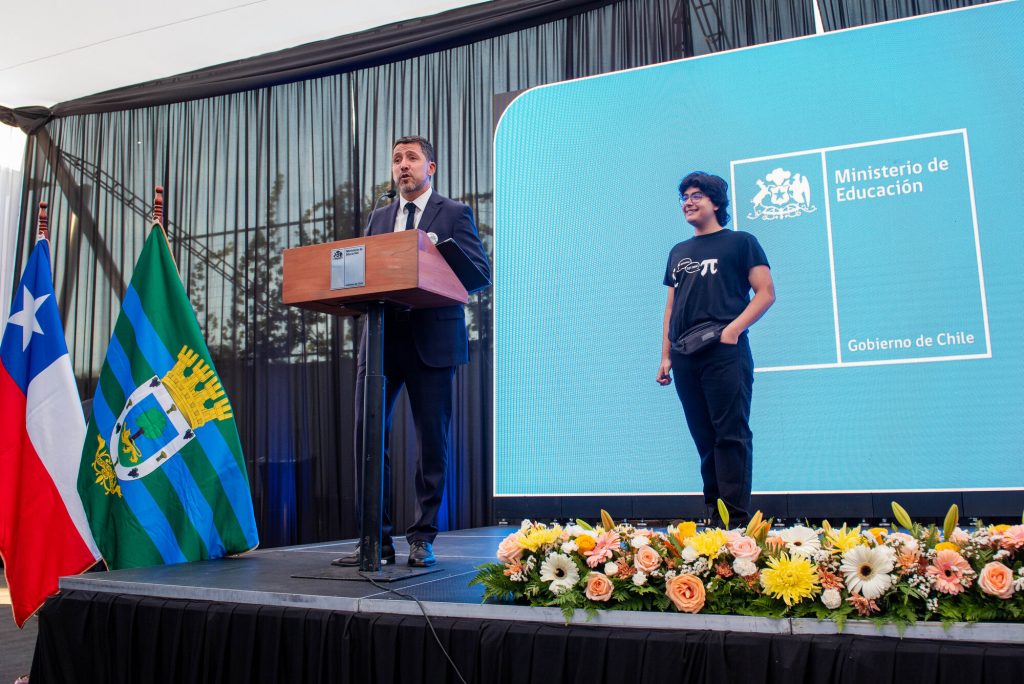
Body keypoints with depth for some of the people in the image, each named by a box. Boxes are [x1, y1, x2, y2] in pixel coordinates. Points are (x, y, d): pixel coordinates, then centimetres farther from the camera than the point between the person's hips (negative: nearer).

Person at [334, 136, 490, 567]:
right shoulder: (379, 218, 21)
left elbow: (479, 270, -4)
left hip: (432, 338, -4)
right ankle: (377, 539, 8)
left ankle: (423, 539, 14)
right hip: (382, 336, 4)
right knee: (367, 432, -2)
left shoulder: (455, 214, 6)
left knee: (433, 439, 1)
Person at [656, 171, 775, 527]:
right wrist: (665, 356, 13)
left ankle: (735, 518, -6)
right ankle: (714, 514, 13)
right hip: (685, 358, 6)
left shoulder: (741, 242, 7)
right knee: (704, 438, 7)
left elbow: (766, 293, -1)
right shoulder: (678, 252, 23)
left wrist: (734, 328, -14)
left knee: (731, 435, -8)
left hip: (725, 353, -5)